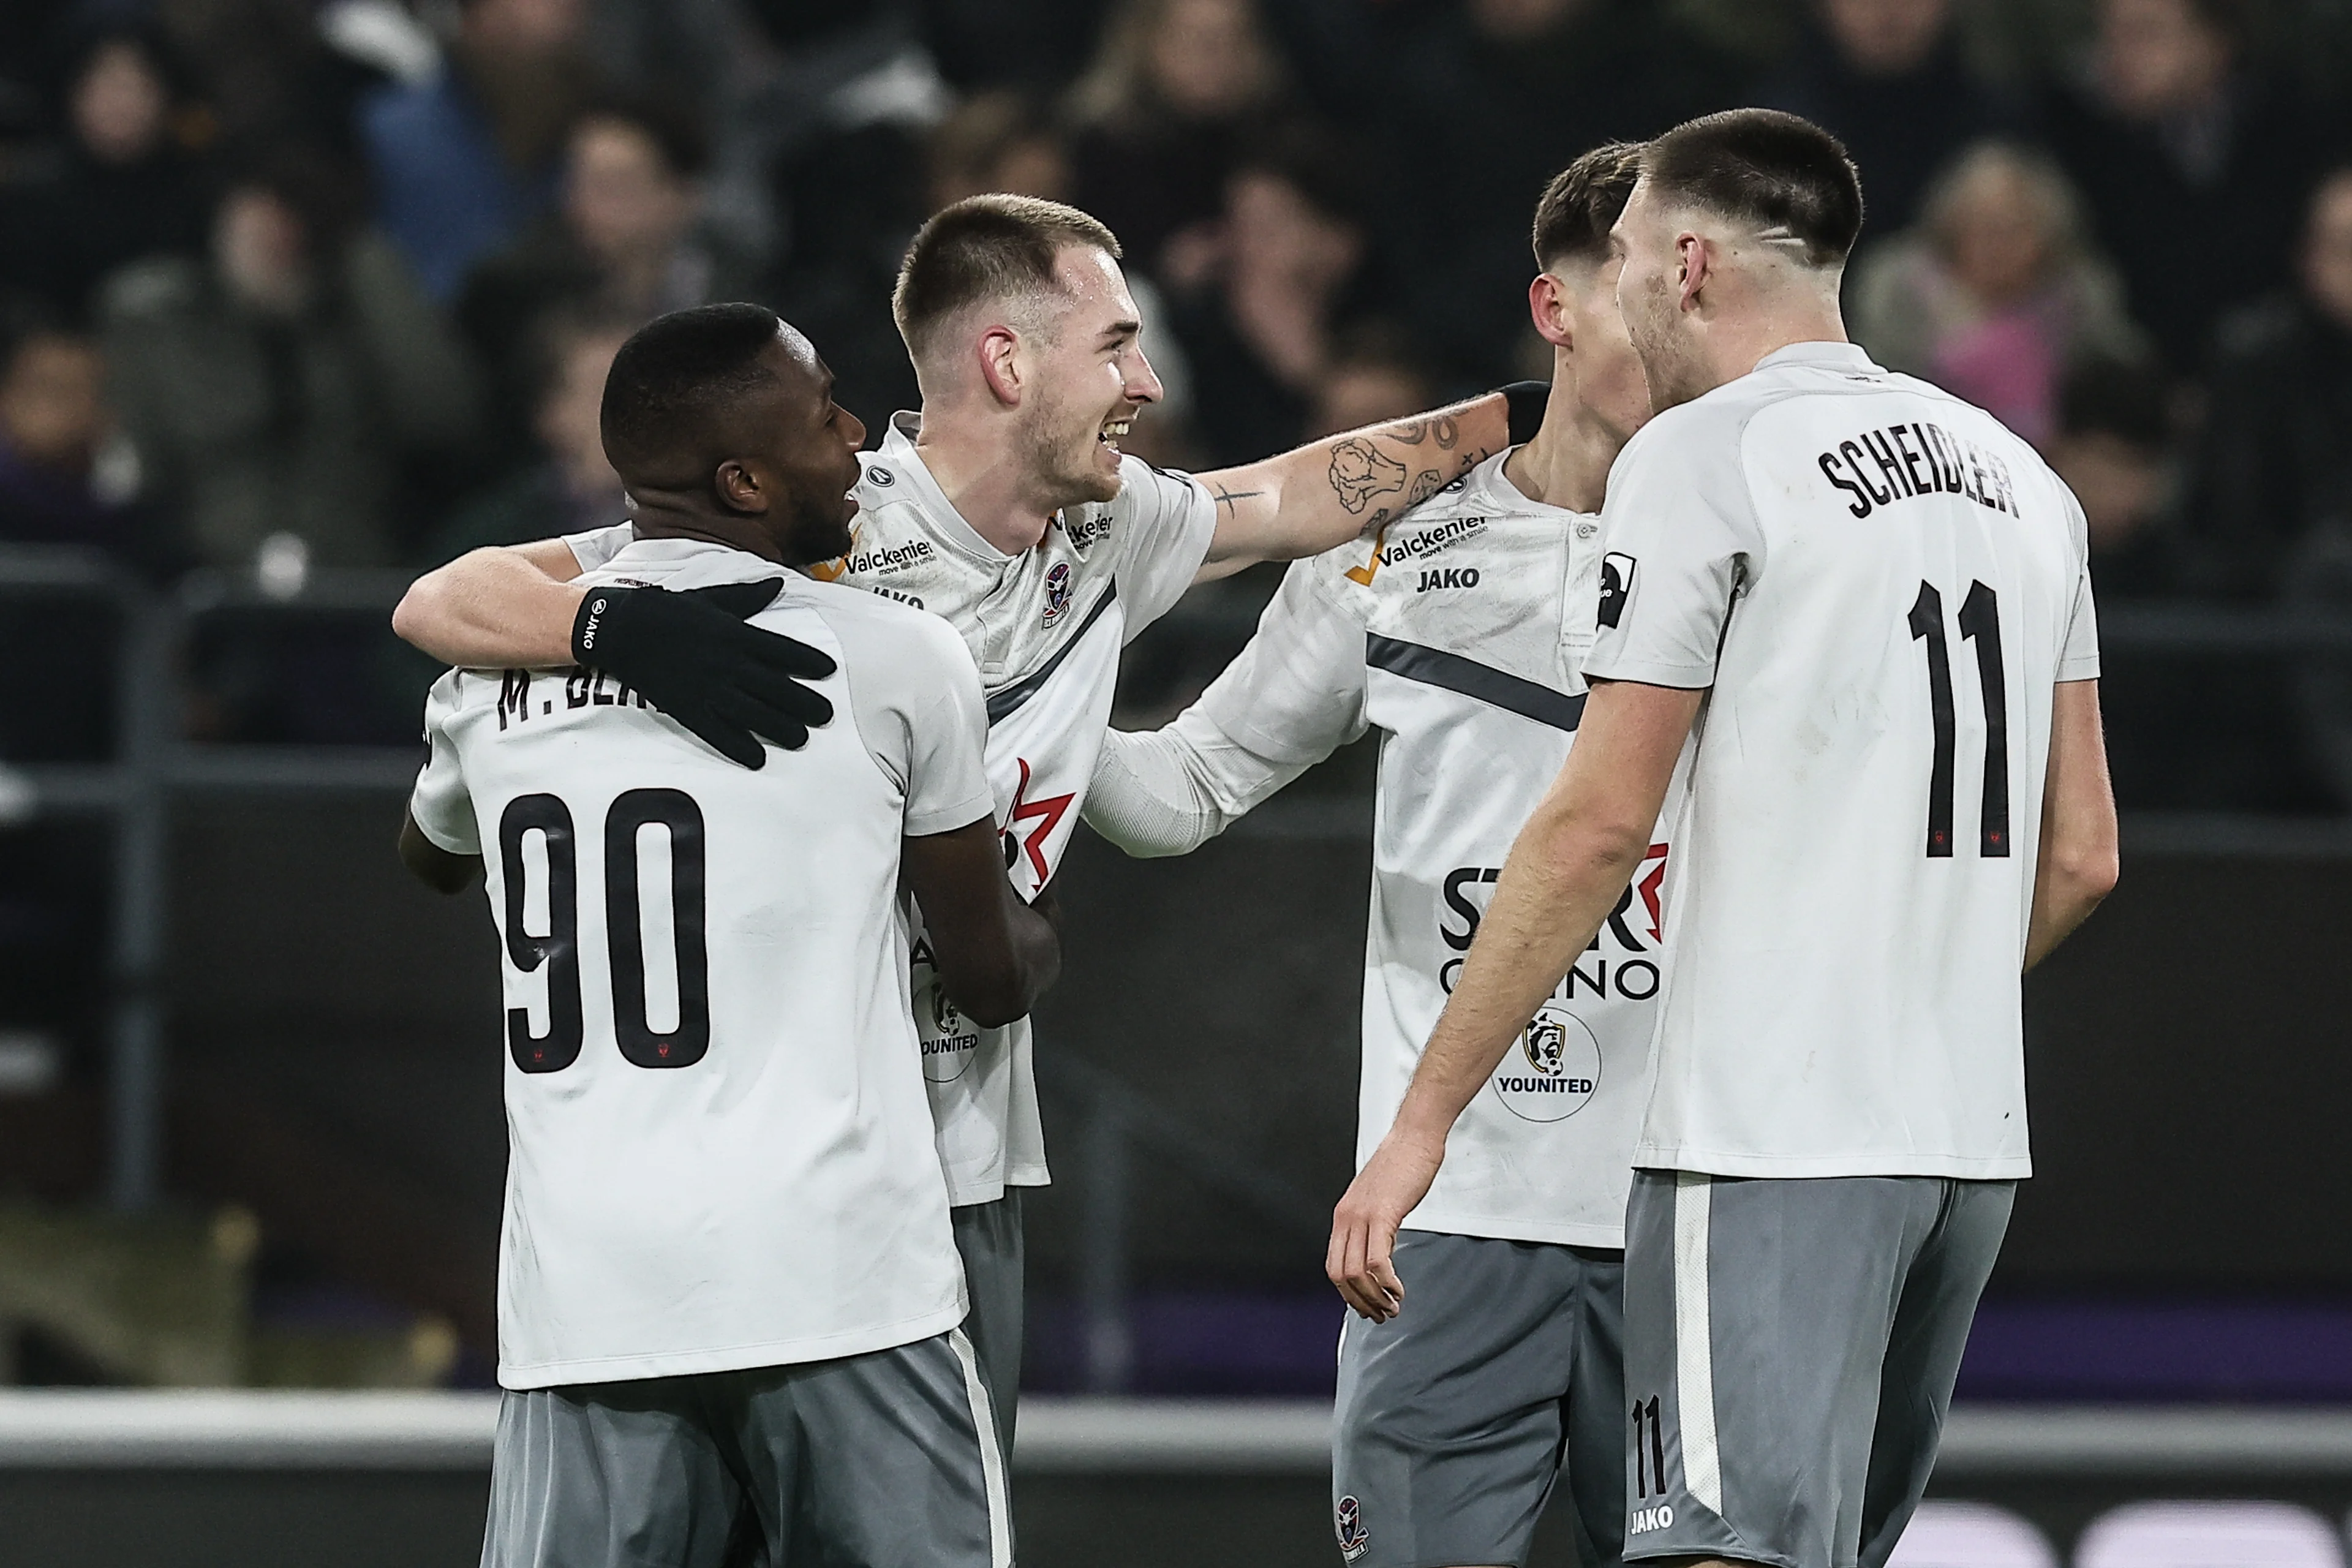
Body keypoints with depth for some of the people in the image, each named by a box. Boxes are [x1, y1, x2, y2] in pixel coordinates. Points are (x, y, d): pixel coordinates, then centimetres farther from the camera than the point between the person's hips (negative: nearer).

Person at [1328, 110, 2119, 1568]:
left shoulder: (1704, 454, -6)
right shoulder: (2019, 476, 16)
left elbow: (1601, 823, -11)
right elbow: (2081, 857, 17)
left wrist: (1423, 1122, -8)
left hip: (1771, 1140, -8)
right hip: (1974, 1143, 8)